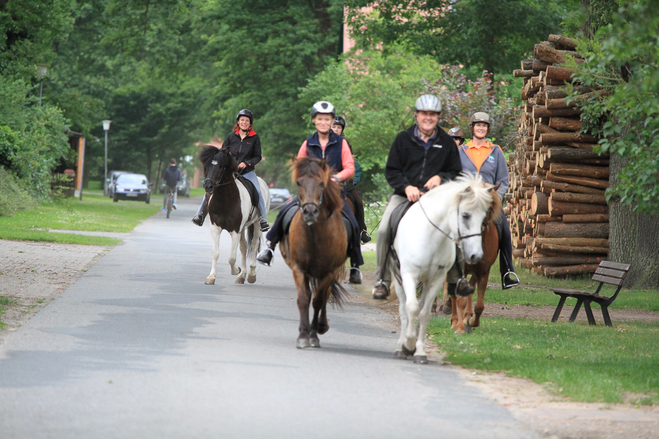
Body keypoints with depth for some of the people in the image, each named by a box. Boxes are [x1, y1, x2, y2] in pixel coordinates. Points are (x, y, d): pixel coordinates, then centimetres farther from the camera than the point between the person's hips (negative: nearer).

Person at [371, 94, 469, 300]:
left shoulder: (447, 142, 8)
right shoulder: (403, 139, 5)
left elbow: (456, 173, 12)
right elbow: (391, 171, 4)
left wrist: (440, 178, -10)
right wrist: (406, 186, -14)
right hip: (404, 196, 0)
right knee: (384, 230, -24)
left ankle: (456, 279, -5)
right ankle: (382, 280, -10)